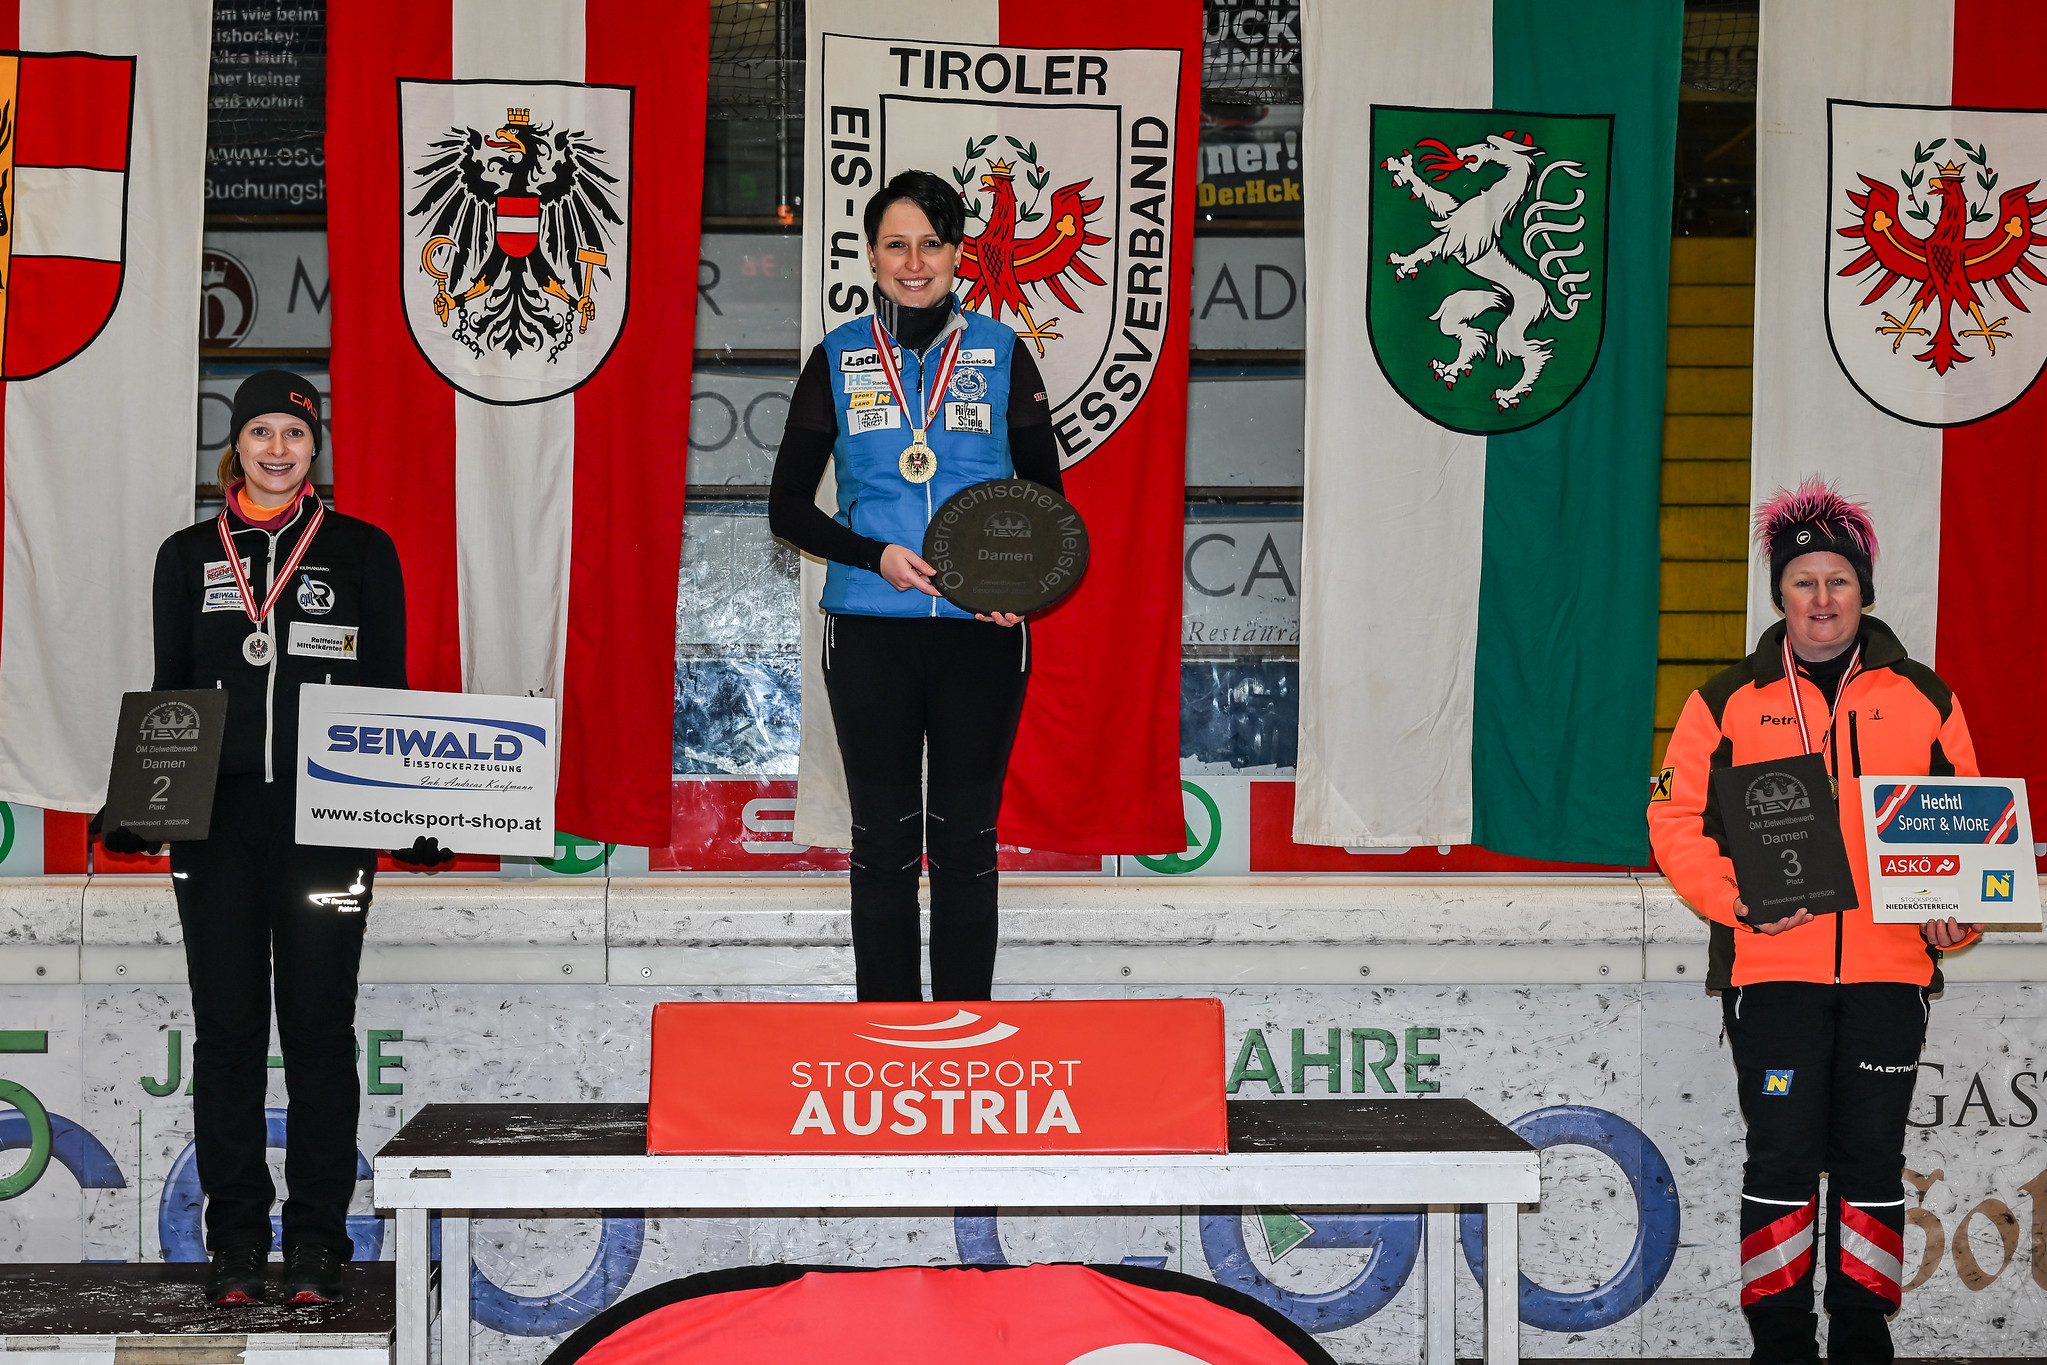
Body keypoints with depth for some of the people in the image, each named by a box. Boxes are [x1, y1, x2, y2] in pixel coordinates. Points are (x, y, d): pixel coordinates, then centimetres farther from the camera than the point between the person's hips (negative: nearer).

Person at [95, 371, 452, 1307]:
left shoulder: (363, 552, 7)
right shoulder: (190, 556, 11)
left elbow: (389, 692, 6)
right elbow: (167, 695, 13)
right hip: (217, 816, 2)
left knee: (319, 1028, 0)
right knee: (227, 1028, 2)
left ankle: (316, 1246, 6)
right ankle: (235, 1245, 10)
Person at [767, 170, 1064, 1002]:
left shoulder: (1001, 354, 5)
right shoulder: (839, 360, 5)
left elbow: (1046, 494, 9)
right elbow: (788, 507, 5)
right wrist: (879, 556, -11)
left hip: (980, 631, 0)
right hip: (871, 632, 0)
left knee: (966, 840, 4)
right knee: (882, 841, 4)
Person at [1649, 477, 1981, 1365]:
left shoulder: (1923, 699, 10)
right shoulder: (1729, 702, 5)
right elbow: (1677, 818, 2)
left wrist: (1955, 917, -4)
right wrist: (1737, 900, -13)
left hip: (1890, 967, 2)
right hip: (1772, 967, -2)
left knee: (1872, 1160, 7)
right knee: (1782, 1160, -1)